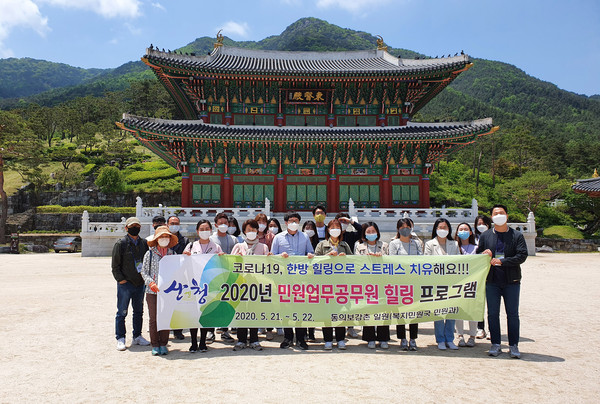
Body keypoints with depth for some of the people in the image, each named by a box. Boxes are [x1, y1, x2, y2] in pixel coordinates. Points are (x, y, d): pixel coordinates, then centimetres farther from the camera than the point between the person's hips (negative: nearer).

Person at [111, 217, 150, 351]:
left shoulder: (144, 243, 9)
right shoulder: (120, 244, -5)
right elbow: (115, 265, -5)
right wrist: (121, 279, -10)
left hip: (140, 283, 5)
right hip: (125, 284, -5)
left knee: (139, 311, 13)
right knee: (122, 312, 1)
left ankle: (137, 336, 24)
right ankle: (120, 339, 12)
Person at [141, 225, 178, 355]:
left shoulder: (172, 254, 8)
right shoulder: (150, 253, 2)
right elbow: (144, 272, 3)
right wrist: (151, 283, -12)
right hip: (152, 291, -2)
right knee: (154, 318, 2)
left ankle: (163, 344, 17)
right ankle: (155, 345, 15)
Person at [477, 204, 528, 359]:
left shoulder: (517, 236, 3)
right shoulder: (485, 236, 10)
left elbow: (522, 256, -8)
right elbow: (477, 255, 13)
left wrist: (502, 261, -17)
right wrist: (484, 254, -10)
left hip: (511, 281, -2)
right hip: (492, 281, 2)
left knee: (512, 314, 4)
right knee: (492, 314, 5)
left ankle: (513, 346, 14)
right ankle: (495, 344, 15)